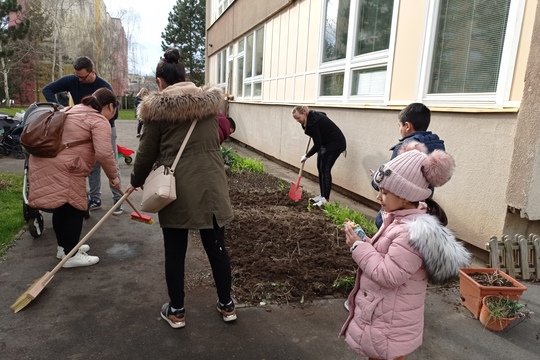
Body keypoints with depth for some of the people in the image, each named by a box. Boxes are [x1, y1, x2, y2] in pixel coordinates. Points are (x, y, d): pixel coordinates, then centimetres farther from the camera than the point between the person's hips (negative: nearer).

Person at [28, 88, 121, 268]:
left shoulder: (75, 110, 19)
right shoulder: (99, 121, -11)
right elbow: (104, 153, -22)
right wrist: (113, 176, -11)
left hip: (44, 162, 10)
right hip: (62, 169, -10)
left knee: (62, 208, 19)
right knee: (74, 209, 2)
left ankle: (64, 247, 32)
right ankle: (71, 255, 10)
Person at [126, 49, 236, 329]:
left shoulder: (157, 108, -2)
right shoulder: (210, 101, 8)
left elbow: (147, 152, 3)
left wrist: (136, 181, 19)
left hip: (176, 187, -2)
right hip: (210, 184, 3)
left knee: (175, 251, 12)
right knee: (216, 246, 13)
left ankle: (176, 311, 26)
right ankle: (227, 305, 27)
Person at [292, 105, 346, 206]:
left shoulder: (312, 123, -29)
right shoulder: (310, 116, -2)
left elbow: (317, 144, -25)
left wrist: (306, 156, -13)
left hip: (335, 143, -10)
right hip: (325, 143, 10)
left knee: (325, 169, -12)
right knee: (320, 168, 8)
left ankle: (326, 199, -8)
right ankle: (322, 195, 15)